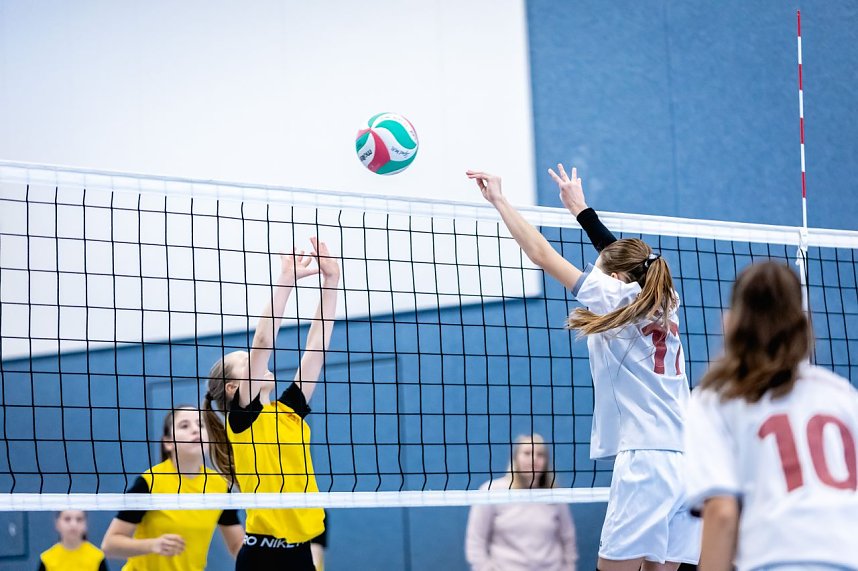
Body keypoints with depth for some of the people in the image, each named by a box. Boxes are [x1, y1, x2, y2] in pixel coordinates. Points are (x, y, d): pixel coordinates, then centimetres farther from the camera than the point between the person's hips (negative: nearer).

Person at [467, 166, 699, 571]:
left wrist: (498, 200, 11)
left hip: (644, 460, -7)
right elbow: (620, 255, 34)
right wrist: (580, 208, 45)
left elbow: (542, 254, 3)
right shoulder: (664, 306, 17)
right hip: (685, 459, 7)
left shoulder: (618, 298, 1)